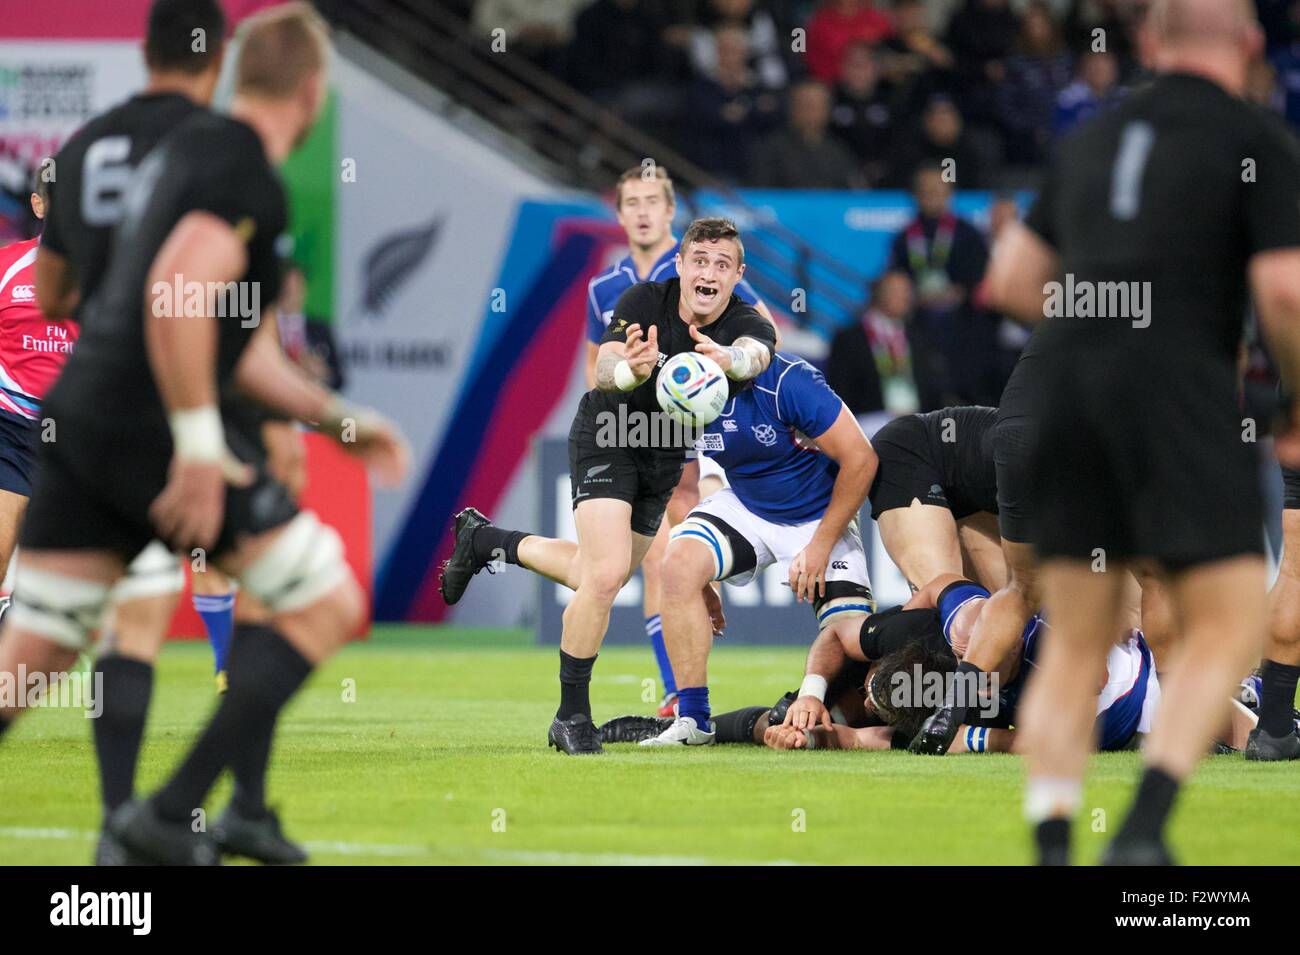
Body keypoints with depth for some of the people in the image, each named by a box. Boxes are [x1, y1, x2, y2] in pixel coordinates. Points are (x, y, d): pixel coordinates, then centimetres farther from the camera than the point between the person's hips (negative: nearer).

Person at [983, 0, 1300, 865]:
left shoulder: (1094, 141, 18)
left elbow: (1012, 279, 21)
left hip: (1068, 389, 6)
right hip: (1182, 394, -5)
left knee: (1075, 647, 10)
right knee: (1229, 630, 0)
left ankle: (1051, 845, 2)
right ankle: (1143, 829, -15)